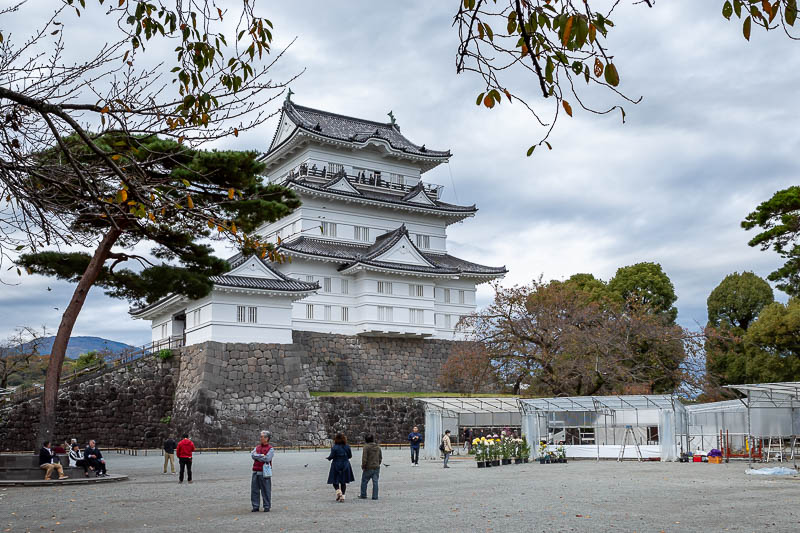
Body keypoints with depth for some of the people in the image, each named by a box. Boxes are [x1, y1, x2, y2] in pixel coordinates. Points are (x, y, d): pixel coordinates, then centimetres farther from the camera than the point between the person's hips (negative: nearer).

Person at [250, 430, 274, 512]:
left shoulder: (270, 449, -2)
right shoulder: (257, 447, 16)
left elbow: (267, 458, -15)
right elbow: (252, 454, 1)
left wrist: (257, 456, -5)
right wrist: (261, 456, -11)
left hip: (264, 472, -5)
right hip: (256, 471, 5)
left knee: (266, 490, 0)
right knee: (254, 489, 4)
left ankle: (267, 506, 9)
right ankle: (255, 506, 11)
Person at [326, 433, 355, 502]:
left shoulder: (334, 447, -12)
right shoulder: (347, 447, 0)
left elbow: (332, 456, -15)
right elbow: (350, 456, 5)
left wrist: (328, 458, 7)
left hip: (336, 465, -3)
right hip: (345, 465, 4)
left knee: (335, 481, 8)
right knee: (343, 482, 11)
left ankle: (338, 491, -17)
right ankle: (342, 496, 7)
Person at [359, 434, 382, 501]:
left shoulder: (366, 447, -11)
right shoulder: (378, 447, 8)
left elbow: (364, 458, -15)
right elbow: (380, 458, 14)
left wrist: (363, 466, -5)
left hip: (368, 468, -5)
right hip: (376, 467, 5)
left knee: (364, 481, 10)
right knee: (375, 482, 6)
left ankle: (363, 495, 18)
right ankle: (375, 496, 5)